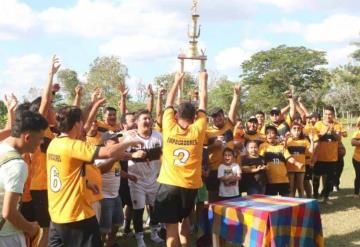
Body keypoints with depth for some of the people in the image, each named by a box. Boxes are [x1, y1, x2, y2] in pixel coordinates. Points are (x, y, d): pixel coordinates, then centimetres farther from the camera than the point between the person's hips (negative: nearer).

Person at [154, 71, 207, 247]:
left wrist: (177, 80, 23)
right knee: (183, 218, 26)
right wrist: (203, 80, 21)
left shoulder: (169, 128, -3)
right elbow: (203, 103, 8)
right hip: (190, 185, 2)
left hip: (169, 184, -2)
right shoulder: (198, 129, -3)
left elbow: (169, 103, 11)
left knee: (171, 224, -1)